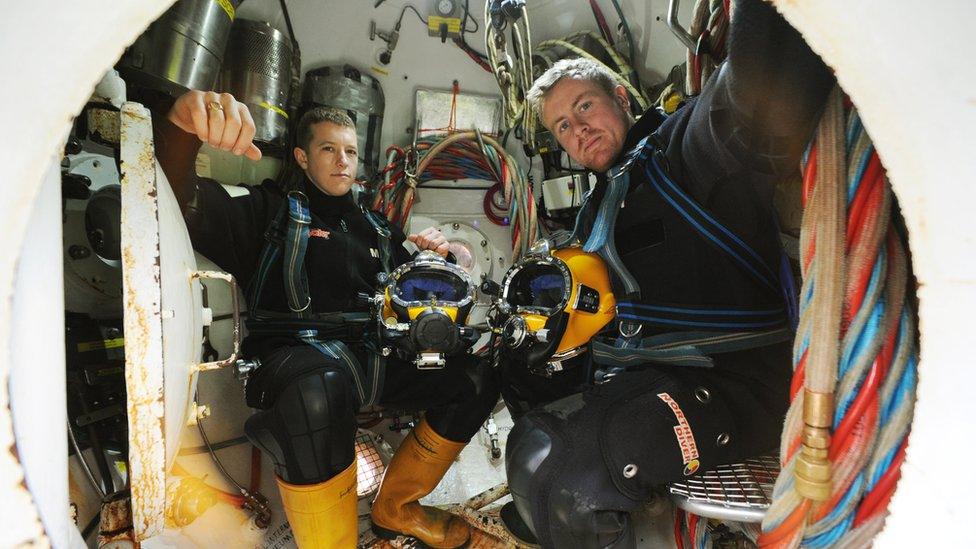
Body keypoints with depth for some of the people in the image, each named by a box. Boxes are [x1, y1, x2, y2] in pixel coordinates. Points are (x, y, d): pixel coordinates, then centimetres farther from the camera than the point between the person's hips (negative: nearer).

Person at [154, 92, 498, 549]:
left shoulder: (378, 229, 26)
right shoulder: (274, 210, 9)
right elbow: (179, 200, -8)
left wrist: (432, 257, 3)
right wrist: (181, 127, -30)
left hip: (377, 357, 6)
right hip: (299, 353, -6)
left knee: (477, 378, -7)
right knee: (316, 390, -41)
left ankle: (396, 507, 10)